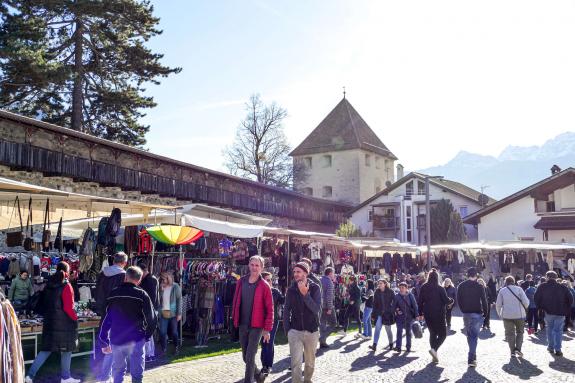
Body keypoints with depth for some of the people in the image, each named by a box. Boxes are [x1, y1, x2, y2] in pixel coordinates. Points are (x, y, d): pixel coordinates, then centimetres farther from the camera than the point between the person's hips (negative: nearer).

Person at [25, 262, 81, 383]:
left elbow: (46, 304, 13)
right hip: (64, 323, -6)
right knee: (66, 350, 8)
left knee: (46, 349, 12)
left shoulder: (49, 285, 5)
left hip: (49, 322, 6)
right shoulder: (66, 286, -15)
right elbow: (68, 307, -18)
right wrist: (75, 318, -6)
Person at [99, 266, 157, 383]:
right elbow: (152, 318, -10)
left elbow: (106, 319, 6)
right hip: (136, 340, -3)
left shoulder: (113, 294, 3)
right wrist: (147, 335, 6)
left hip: (116, 340, 3)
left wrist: (105, 342, 13)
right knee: (137, 372, 5)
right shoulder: (141, 295, -8)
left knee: (118, 370, 18)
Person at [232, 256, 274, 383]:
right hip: (242, 325, 5)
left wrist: (267, 329, -11)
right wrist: (235, 317, 8)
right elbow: (236, 300, 12)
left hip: (257, 326, -5)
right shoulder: (241, 282, 4)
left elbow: (270, 309, -8)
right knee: (245, 357, 16)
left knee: (250, 357, -9)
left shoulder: (264, 286, -9)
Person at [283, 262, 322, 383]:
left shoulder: (315, 288, -5)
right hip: (295, 331, 0)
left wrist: (305, 293, -23)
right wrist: (287, 330, -1)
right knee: (296, 362, -9)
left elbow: (317, 309, -15)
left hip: (312, 331, 0)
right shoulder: (291, 290, 0)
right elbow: (286, 311, 5)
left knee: (310, 361, 15)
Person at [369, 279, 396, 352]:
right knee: (377, 328, -9)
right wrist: (374, 313, 4)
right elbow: (375, 303, 7)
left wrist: (393, 310, -11)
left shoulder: (390, 291, -5)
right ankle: (374, 345, -14)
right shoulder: (377, 292, 5)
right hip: (379, 313, 2)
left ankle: (391, 344, 27)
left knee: (388, 329, 8)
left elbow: (394, 301, -4)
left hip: (388, 313, -2)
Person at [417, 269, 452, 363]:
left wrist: (420, 313, 12)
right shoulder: (440, 288, -12)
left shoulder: (423, 288, 1)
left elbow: (419, 301, 3)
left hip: (427, 315, 5)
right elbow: (446, 300, -12)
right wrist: (451, 300, 10)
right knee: (442, 334, 6)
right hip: (439, 314, -5)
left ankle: (435, 356, 14)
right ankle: (434, 349, -18)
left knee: (432, 333, 16)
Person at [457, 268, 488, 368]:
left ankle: (472, 355, 27)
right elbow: (484, 300, -8)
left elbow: (459, 300, 6)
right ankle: (471, 358, -8)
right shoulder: (479, 286, -8)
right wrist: (485, 312, 4)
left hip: (466, 313, 3)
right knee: (474, 336, -2)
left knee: (469, 335, 17)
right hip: (477, 314, -3)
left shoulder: (461, 286, 2)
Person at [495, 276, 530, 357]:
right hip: (519, 314, 0)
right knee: (520, 332, 15)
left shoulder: (502, 291, 1)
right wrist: (525, 308, 15)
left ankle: (512, 351, 6)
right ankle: (518, 348, -1)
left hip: (507, 315, 1)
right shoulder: (519, 289, -2)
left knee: (510, 333, 9)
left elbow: (498, 304, 1)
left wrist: (499, 314, 16)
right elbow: (526, 302, -6)